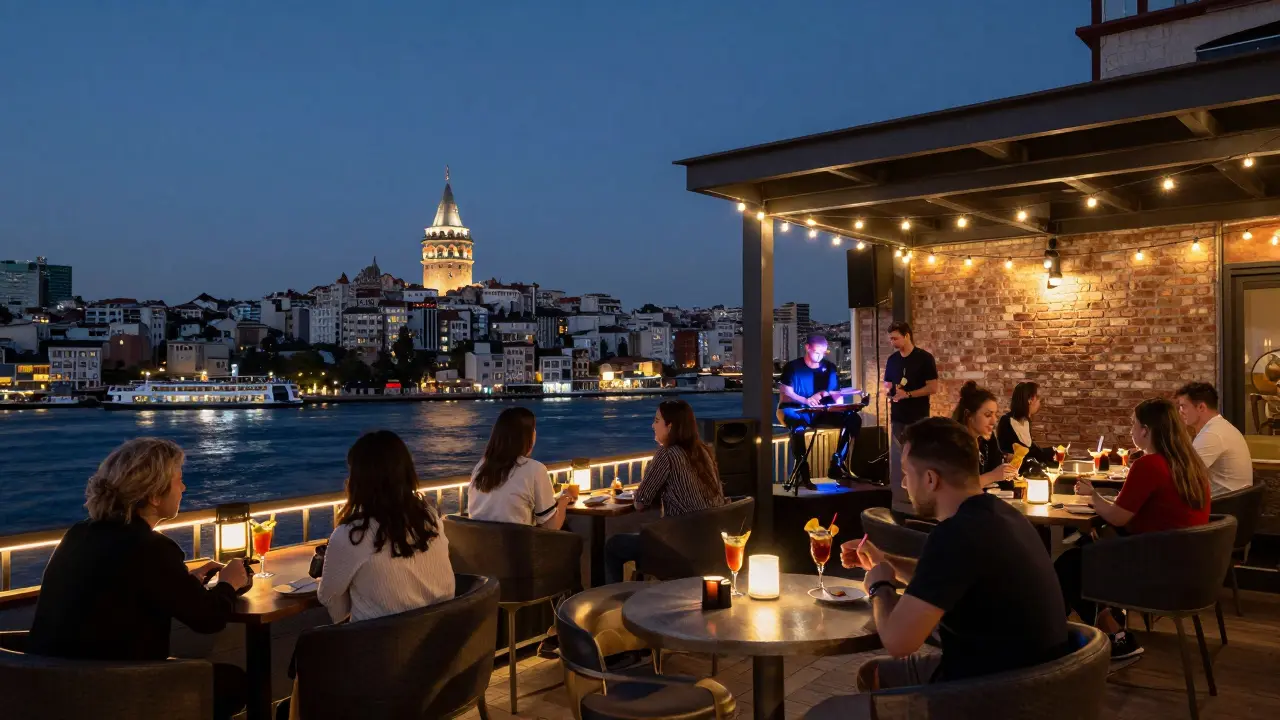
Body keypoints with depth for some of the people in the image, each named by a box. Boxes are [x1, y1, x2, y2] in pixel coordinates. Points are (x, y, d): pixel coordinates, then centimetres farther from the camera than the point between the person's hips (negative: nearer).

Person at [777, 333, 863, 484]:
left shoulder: (829, 368, 12)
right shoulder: (793, 367, -2)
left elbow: (836, 393, 13)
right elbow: (786, 394, -12)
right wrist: (806, 401, -30)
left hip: (821, 413, 5)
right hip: (797, 412, -5)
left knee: (853, 419, -14)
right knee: (798, 424, -40)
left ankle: (836, 465, -8)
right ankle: (802, 471, -31)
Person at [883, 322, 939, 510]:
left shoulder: (924, 358, -7)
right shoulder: (892, 360, 9)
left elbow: (933, 387, -11)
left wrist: (908, 394, -18)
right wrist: (889, 390, -6)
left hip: (918, 418, -5)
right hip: (897, 417, 5)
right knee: (897, 460, 6)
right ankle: (899, 501, 13)